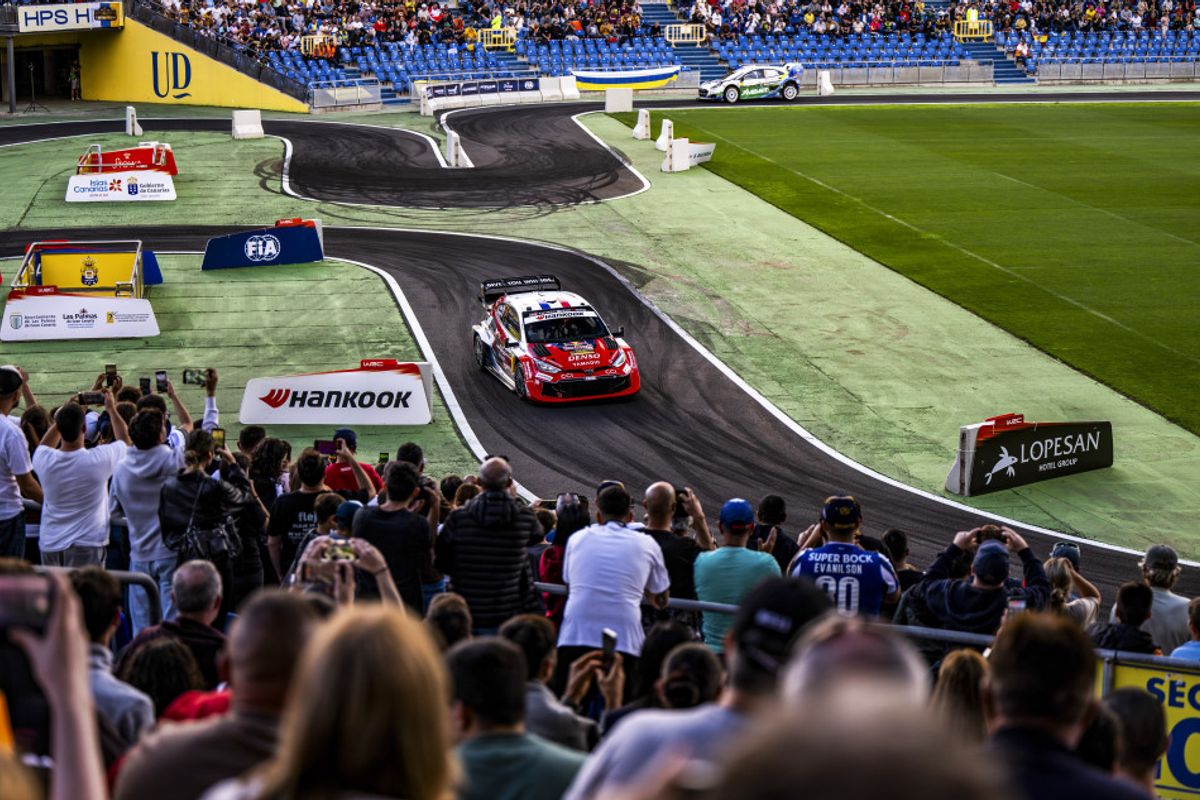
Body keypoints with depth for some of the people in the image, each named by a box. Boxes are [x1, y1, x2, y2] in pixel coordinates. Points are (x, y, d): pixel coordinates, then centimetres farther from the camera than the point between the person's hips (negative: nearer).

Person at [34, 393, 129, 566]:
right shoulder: (98, 459, -15)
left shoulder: (45, 461, -8)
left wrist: (64, 415, 18)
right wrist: (111, 409, 19)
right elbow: (125, 440, 8)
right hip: (86, 545, -3)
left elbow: (44, 445, 20)